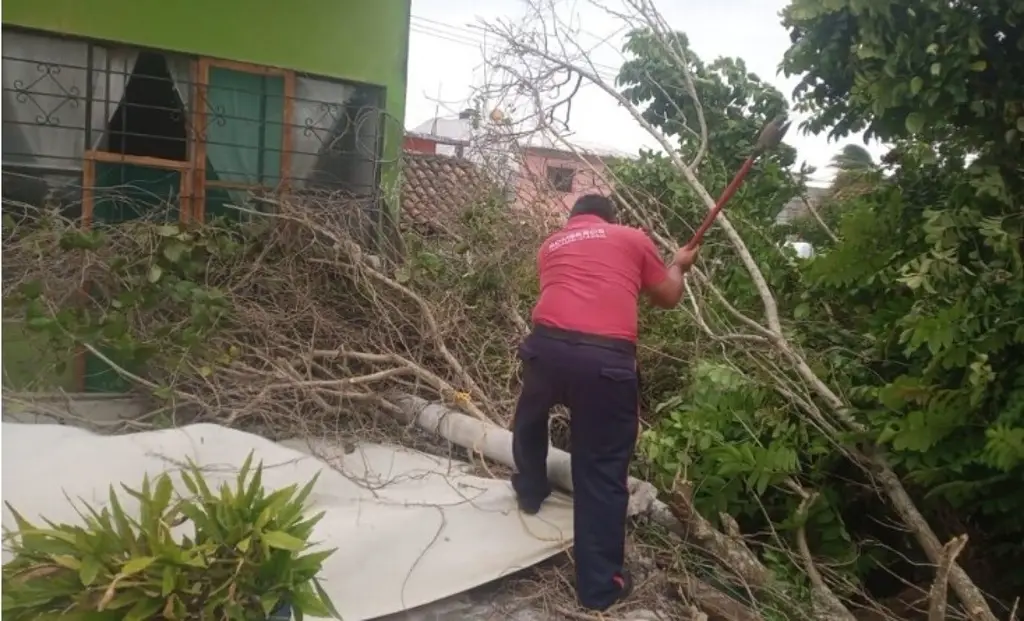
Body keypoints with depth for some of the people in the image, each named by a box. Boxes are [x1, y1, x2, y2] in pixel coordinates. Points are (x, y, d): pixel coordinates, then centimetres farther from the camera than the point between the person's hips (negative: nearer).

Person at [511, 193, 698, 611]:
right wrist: (678, 266, 46)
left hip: (547, 345, 3)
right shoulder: (633, 238, 17)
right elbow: (668, 297, 25)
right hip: (607, 358, -2)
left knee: (530, 419, 34)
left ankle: (530, 493, 54)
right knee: (602, 472, 8)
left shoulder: (551, 244, 24)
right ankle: (599, 586, 19)